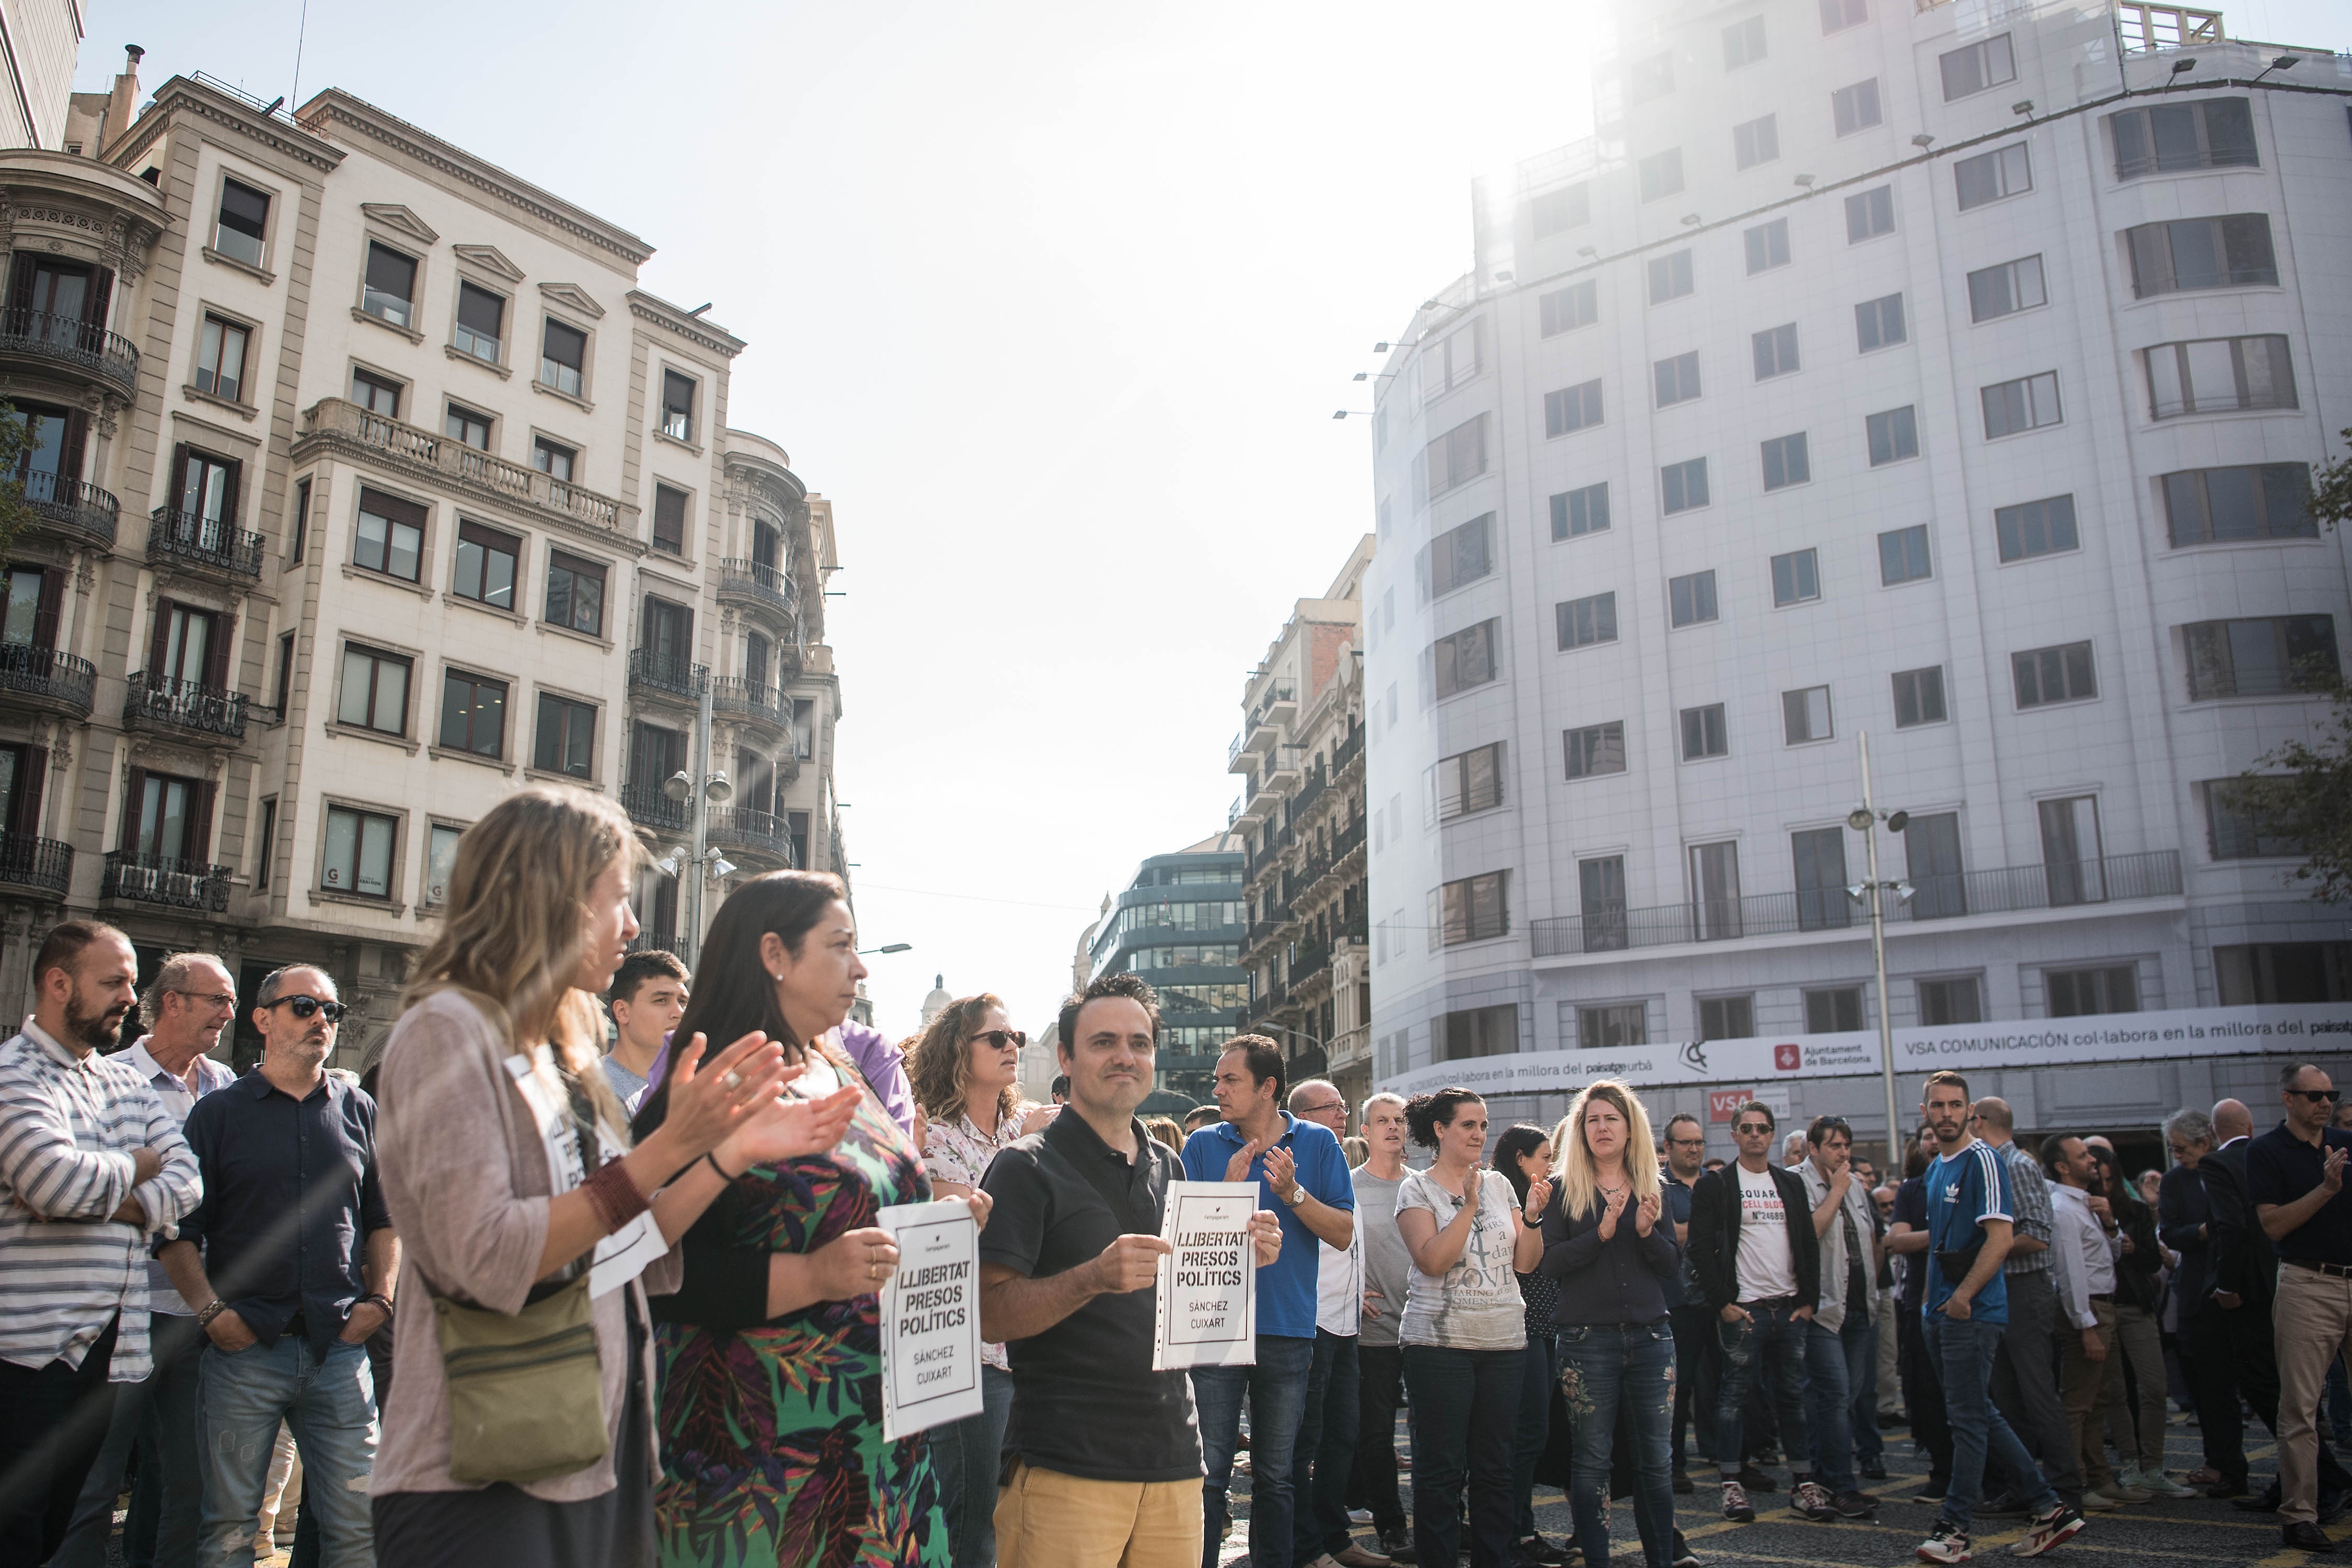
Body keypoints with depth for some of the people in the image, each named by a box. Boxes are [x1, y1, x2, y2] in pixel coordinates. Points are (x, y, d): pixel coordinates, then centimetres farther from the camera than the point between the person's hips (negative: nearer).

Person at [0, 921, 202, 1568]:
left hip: (109, 1340, 7)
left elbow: (187, 1180, 7)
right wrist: (135, 1168, -5)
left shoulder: (128, 1081, 16)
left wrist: (115, 1201, -12)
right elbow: (56, 1179, -24)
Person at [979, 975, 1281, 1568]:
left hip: (1175, 1462, 6)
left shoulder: (1170, 1168, 13)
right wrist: (1094, 1277, -27)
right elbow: (989, 1316, -12)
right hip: (1068, 1469, -5)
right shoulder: (1028, 1168, -6)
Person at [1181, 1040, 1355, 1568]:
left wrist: (1293, 1193, -18)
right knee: (1207, 1474, 0)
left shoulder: (1317, 1143, 2)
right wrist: (1230, 1187, -16)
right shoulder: (1203, 1145, 2)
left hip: (1288, 1332, 1)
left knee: (1275, 1476, 12)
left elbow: (1344, 1233, -4)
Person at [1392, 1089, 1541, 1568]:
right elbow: (1433, 1261, -15)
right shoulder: (1417, 1188, -2)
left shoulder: (1499, 1185, 10)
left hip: (1505, 1340, 4)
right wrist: (1469, 1205, -19)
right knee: (1441, 1466, 1)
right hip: (1440, 1342, -4)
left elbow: (1525, 1262, 8)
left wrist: (1533, 1217, -7)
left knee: (1495, 1465, 10)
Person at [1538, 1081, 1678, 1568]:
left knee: (1657, 1459, 7)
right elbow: (1549, 1263, -8)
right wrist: (1600, 1234, -20)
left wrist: (1648, 1232, -11)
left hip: (1650, 1337, 3)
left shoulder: (1651, 1189, 11)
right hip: (1588, 1340, -3)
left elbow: (1673, 1265, 8)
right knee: (1592, 1459, 2)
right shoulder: (1565, 1190, 1)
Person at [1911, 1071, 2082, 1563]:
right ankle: (2047, 1507, 22)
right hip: (1942, 1312, 9)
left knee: (1969, 1418, -2)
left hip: (1973, 1312, -9)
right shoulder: (1935, 1168, 15)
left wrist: (1962, 1297, -18)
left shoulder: (1983, 1162, -12)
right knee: (1980, 1416, 13)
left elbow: (2000, 1239, -18)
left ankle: (1954, 1528, 5)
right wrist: (1933, 1300, 14)